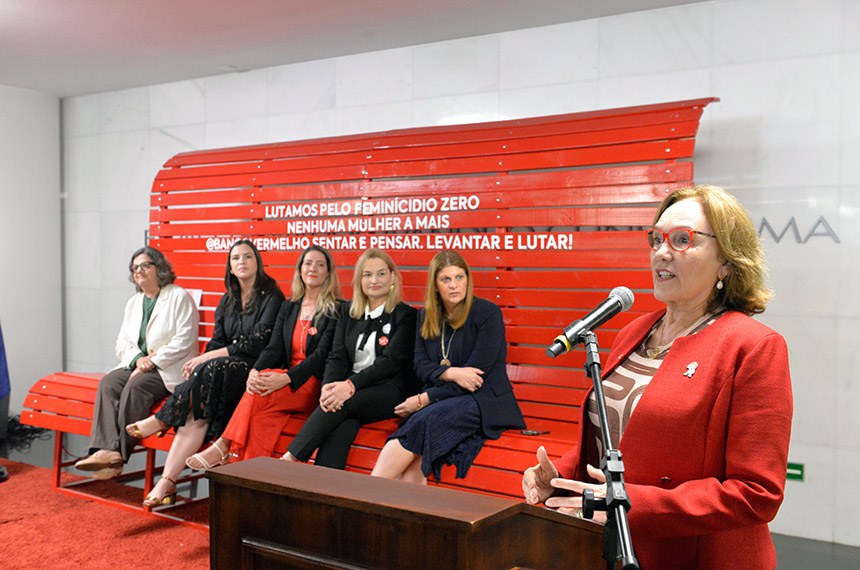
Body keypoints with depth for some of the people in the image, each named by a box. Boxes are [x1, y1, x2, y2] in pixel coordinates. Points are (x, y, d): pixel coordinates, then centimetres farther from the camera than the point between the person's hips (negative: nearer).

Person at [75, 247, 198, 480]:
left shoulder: (179, 297, -2)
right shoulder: (133, 303, 22)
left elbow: (184, 341, -12)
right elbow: (122, 343, 16)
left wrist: (152, 361, -17)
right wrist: (138, 359, -7)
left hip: (169, 370, -6)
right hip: (137, 365, 6)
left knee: (135, 386, -32)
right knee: (108, 383, -22)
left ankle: (120, 452, -31)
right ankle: (107, 449, -36)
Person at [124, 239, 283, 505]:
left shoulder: (271, 296, -3)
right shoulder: (227, 301, 18)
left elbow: (257, 343, -13)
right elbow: (217, 341, 14)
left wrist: (207, 358, -13)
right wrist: (199, 363, -9)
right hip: (226, 369, 5)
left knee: (209, 372, -33)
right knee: (199, 411, -25)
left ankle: (163, 419, -13)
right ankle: (168, 481, -31)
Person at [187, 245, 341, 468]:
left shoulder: (336, 310, -2)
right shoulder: (288, 307, 17)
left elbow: (322, 354, -13)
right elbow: (274, 347, 6)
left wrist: (286, 378, -26)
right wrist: (255, 372, -16)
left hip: (314, 384, -4)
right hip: (287, 379, 5)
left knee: (260, 395, -31)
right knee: (261, 382, -31)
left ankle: (224, 446, -22)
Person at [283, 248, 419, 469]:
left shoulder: (406, 315, 2)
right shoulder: (349, 312, 17)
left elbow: (392, 361, -10)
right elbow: (337, 357, 8)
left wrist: (351, 385, -22)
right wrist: (328, 386, -14)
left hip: (390, 392, -3)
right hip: (352, 392, 3)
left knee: (343, 404, -32)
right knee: (344, 422, -32)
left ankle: (290, 458, -31)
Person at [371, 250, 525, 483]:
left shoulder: (488, 313, -6)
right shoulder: (426, 316, 12)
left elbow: (477, 372, -13)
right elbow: (420, 365, 5)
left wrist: (423, 400, -13)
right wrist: (451, 373, -19)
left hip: (484, 400, -5)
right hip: (442, 398, 5)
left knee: (423, 420, -32)